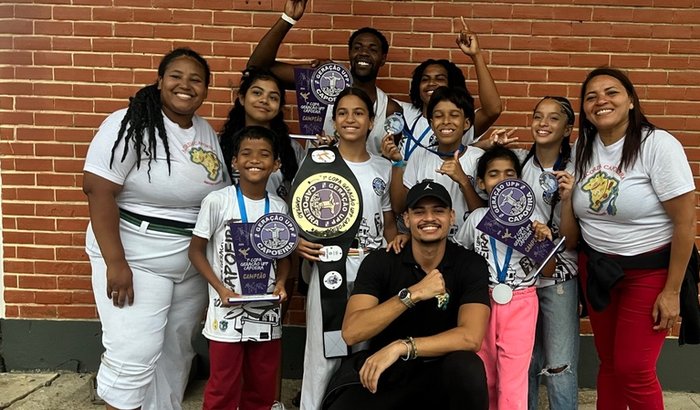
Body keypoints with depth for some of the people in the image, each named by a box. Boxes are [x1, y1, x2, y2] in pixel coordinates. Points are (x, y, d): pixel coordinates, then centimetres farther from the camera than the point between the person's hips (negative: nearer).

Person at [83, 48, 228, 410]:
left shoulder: (207, 132, 7)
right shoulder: (130, 124, -13)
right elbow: (98, 190, -19)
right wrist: (115, 262, -23)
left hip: (195, 262, 7)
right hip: (136, 258, -6)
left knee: (177, 350, 17)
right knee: (134, 355, -4)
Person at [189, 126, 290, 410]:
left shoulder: (279, 207, 1)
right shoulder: (216, 202, -10)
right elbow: (196, 250, -5)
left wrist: (280, 284, -7)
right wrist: (221, 289, -15)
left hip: (266, 313, 4)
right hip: (227, 313, -3)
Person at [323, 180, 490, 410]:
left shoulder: (470, 265, -6)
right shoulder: (379, 262, -6)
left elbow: (471, 337, -19)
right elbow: (351, 333, -18)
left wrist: (400, 347, -27)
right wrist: (413, 294, -25)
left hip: (440, 373, 0)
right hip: (380, 372, 1)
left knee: (467, 368, -33)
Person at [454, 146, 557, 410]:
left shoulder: (531, 219, -4)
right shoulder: (476, 218, -1)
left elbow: (548, 272, 1)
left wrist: (545, 243, -17)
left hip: (521, 304, -2)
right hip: (484, 302, 2)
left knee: (512, 381, 1)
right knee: (484, 378, 15)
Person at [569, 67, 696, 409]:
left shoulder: (658, 145, -16)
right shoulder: (582, 147, 0)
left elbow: (685, 222, -15)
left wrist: (672, 291, -13)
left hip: (649, 271, -4)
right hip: (596, 268, 5)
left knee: (634, 371, 0)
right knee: (608, 362, 14)